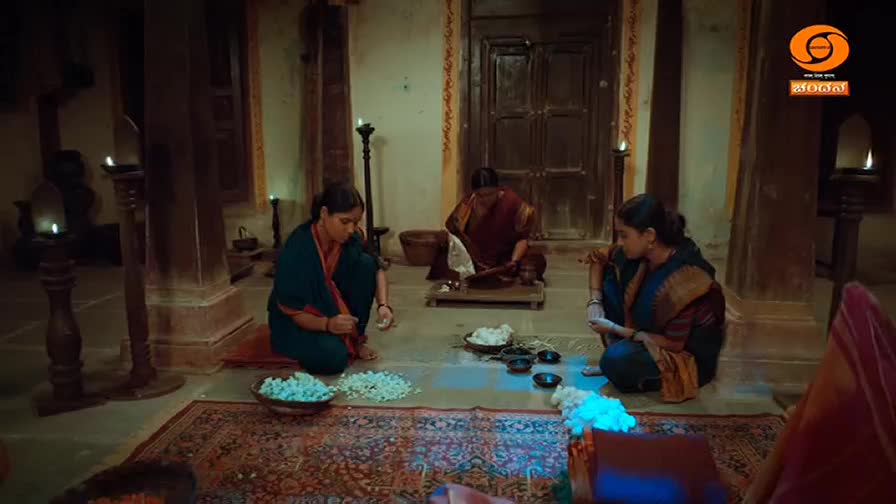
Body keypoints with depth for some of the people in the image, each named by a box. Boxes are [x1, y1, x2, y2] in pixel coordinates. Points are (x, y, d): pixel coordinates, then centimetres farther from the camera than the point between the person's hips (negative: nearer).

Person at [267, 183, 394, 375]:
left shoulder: (352, 237, -15)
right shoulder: (297, 248, -30)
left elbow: (376, 269, -4)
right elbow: (289, 309, -24)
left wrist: (383, 305, -24)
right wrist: (327, 324, -41)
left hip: (336, 307, 6)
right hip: (296, 319, -5)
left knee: (365, 263, -18)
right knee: (333, 358, -32)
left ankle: (355, 339, -4)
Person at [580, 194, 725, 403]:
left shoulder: (685, 278, -32)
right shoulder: (641, 253, -11)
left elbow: (674, 344, -26)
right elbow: (601, 258, 8)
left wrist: (615, 328, -22)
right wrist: (595, 301, -6)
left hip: (689, 356, -8)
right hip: (650, 337, 8)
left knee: (617, 361, -34)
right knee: (609, 279, -5)